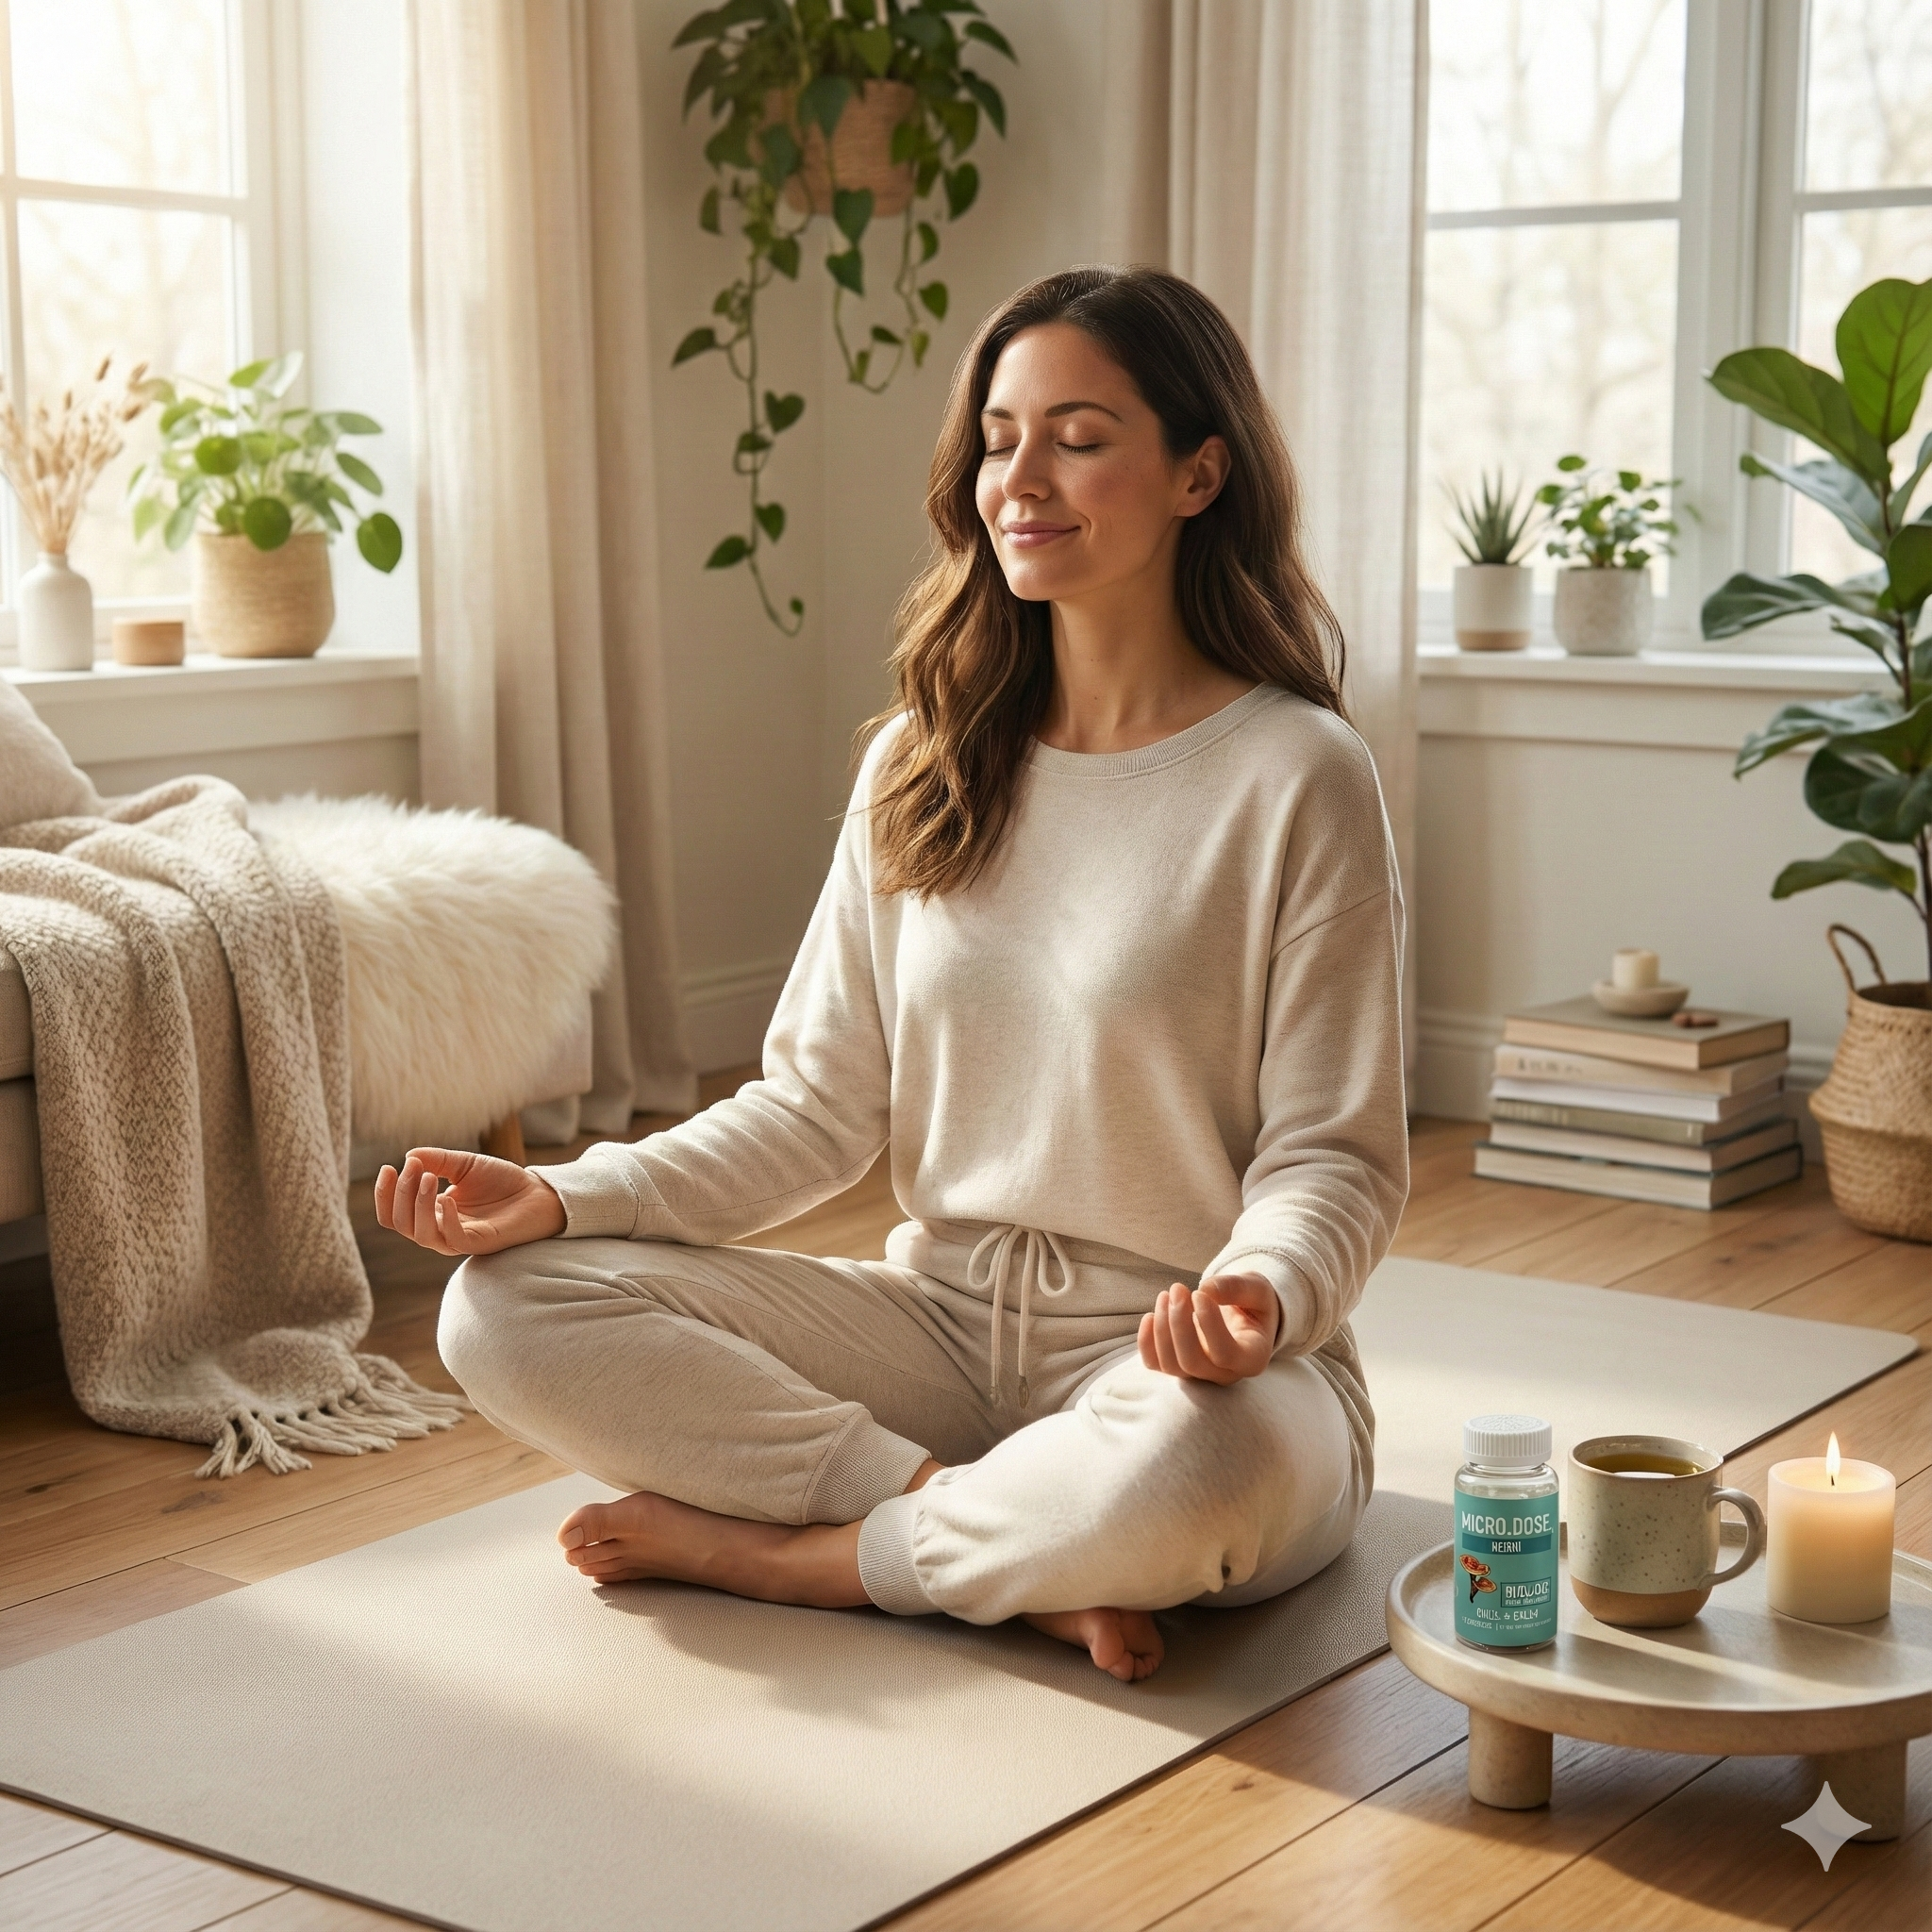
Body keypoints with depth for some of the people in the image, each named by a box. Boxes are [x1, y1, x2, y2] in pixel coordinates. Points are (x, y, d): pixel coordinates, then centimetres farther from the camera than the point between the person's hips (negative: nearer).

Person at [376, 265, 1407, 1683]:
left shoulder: (1297, 779, -8)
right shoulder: (923, 768, 7)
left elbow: (1332, 1156, -8)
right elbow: (820, 1103, 6)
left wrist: (1259, 1295, -31)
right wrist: (566, 1197, -9)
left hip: (1171, 1356, -4)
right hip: (943, 1319, 5)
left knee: (1195, 1473, -42)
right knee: (509, 1310, -13)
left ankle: (748, 1544, -14)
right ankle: (1027, 1556, -17)